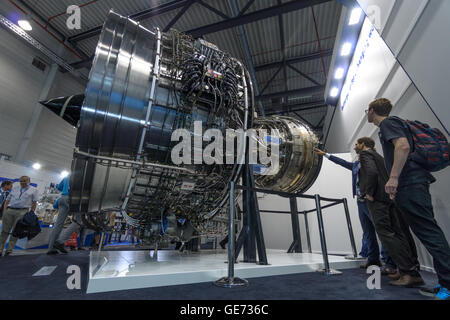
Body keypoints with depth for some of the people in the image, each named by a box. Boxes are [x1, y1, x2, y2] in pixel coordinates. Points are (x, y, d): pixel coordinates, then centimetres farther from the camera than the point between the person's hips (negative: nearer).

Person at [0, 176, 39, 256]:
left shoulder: (33, 190, 7)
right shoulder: (14, 189, 18)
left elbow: (34, 203, 1)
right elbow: (7, 200, 16)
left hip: (22, 212, -4)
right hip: (9, 210, 4)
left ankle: (9, 250, 1)